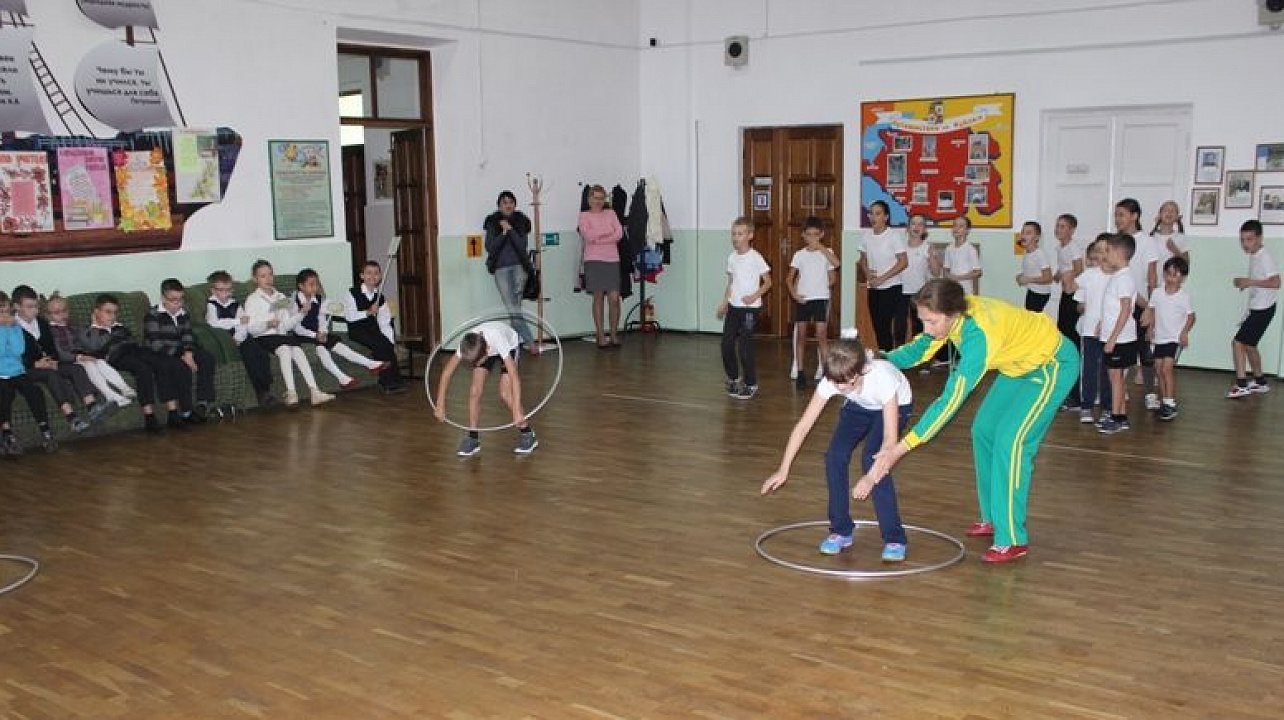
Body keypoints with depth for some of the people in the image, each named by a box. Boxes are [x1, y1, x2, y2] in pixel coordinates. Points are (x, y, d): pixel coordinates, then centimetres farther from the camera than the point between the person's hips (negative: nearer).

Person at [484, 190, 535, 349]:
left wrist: (510, 230, -15)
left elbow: (522, 245, -5)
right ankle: (530, 342, -9)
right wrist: (503, 233, -13)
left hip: (519, 266, 0)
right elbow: (489, 247, -2)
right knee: (513, 309, -9)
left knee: (515, 306, -4)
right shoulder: (492, 222, 5)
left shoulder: (521, 222, 5)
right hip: (501, 268, 0)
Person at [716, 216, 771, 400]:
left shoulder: (755, 258, -11)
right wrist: (724, 304, 13)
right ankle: (733, 378, 24)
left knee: (745, 346, -6)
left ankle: (751, 384, 8)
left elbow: (767, 282, -7)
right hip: (733, 307, 6)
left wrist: (755, 296, -20)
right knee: (727, 344, 4)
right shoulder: (732, 258, 7)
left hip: (750, 308, -6)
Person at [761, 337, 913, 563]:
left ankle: (894, 539, -15)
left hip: (895, 406, -4)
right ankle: (841, 531, 0)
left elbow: (890, 439, -42)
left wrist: (871, 477, -52)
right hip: (858, 406, 4)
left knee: (871, 459, -26)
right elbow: (803, 425, -28)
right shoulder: (832, 381, -32)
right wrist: (783, 470, -32)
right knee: (835, 456, -18)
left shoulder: (882, 377, -43)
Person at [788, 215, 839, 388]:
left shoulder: (826, 252, -1)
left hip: (821, 298, -2)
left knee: (822, 335, -5)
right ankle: (800, 372, 12)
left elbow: (836, 263, -23)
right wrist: (793, 293, -9)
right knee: (801, 335, 5)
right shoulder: (799, 255, 3)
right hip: (802, 299, 2)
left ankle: (824, 370, 2)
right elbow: (791, 277, 6)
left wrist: (820, 247, -20)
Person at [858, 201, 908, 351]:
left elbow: (903, 262, -13)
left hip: (892, 288, -5)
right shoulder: (866, 235, 5)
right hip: (873, 289, 5)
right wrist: (867, 273, -5)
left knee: (887, 326, -9)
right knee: (878, 328, 9)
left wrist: (881, 278, -17)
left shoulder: (894, 235, -11)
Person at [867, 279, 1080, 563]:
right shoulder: (952, 315, -18)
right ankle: (992, 518, 21)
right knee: (983, 431, 7)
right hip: (1019, 364, 9)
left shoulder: (979, 333, -40)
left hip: (1052, 364, -9)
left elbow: (951, 400, -43)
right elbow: (920, 349, -2)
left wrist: (900, 448, -46)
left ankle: (1012, 539, -8)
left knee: (1010, 439, -16)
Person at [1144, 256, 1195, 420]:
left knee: (1167, 368, -16)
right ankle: (1164, 401, 23)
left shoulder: (1184, 296, -9)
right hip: (1159, 337, 5)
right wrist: (1151, 329, 4)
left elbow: (1191, 316, -4)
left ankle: (1170, 404, -14)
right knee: (1158, 370, 10)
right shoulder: (1157, 293, 1)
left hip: (1175, 338, -5)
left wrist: (1185, 332, -16)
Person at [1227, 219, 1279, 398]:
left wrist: (1250, 282, -31)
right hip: (1254, 308, 10)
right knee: (1249, 345, 18)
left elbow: (1275, 282, -30)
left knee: (1238, 343, -13)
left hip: (1263, 309, -10)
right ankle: (1260, 382, 31)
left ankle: (1241, 385, -11)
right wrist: (1244, 282, 8)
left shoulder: (1265, 257, -19)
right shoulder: (1253, 256, 9)